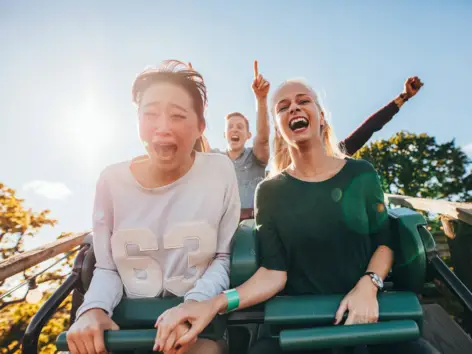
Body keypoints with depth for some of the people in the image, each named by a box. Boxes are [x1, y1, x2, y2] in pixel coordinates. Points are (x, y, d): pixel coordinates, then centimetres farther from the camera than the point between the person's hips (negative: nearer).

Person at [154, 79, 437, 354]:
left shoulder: (361, 174, 1)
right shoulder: (270, 191, -2)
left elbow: (384, 243, 6)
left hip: (364, 312, 1)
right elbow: (274, 272, -9)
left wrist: (367, 286, -14)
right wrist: (214, 304, -24)